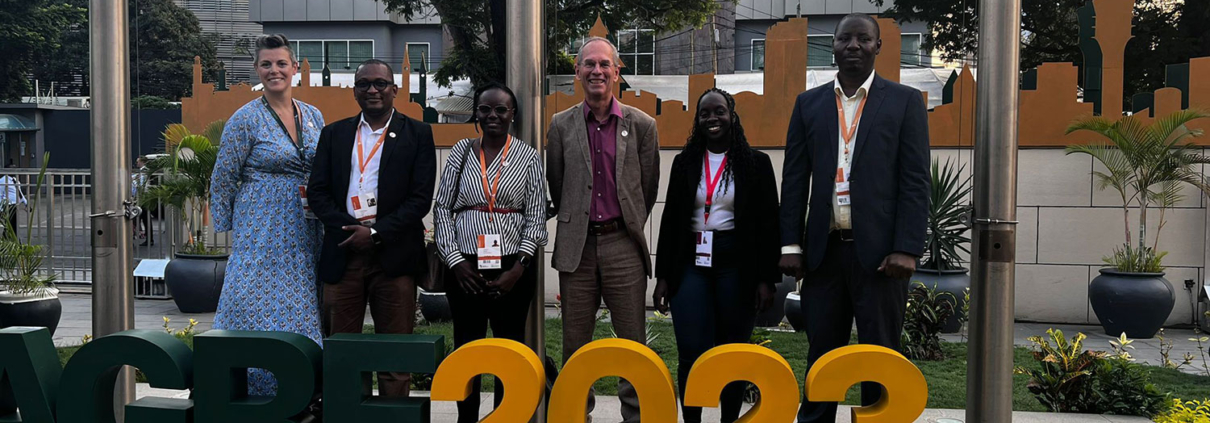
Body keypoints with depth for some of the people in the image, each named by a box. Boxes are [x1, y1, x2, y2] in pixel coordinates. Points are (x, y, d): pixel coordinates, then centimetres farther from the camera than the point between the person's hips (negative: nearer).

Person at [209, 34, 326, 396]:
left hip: (304, 236, 5)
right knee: (257, 311, -5)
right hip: (262, 235, -5)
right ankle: (251, 394, 6)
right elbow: (222, 181, -2)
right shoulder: (246, 119, -6)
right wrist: (226, 231, -1)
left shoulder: (313, 116, 9)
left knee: (301, 314, 8)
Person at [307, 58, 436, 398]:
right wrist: (350, 228, -9)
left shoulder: (417, 134, 4)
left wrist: (376, 233, -12)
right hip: (343, 253, 3)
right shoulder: (334, 134, 13)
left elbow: (421, 198, -3)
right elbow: (317, 191, 7)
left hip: (393, 254, -2)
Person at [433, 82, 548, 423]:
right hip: (465, 267, 1)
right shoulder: (461, 151, 6)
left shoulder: (527, 156, 2)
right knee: (466, 347, 8)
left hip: (513, 268, -1)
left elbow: (536, 216, -1)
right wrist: (455, 261, -5)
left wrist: (518, 268, -10)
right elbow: (442, 209, 5)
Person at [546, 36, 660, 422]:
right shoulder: (561, 125, 5)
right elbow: (555, 186, 13)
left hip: (623, 245, -1)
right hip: (576, 247, 1)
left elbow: (649, 187, 8)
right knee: (574, 344, 8)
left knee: (632, 342, 3)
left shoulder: (641, 125, 2)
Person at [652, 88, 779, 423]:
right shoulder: (685, 162, 9)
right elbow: (670, 220, 10)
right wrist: (663, 276, 6)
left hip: (736, 265, -1)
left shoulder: (756, 163, 2)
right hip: (692, 264, 1)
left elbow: (768, 223, 1)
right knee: (692, 354, -6)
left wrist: (767, 279, -5)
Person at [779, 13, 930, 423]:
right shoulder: (809, 103, 11)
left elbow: (915, 181, -2)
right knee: (822, 353, 10)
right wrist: (790, 244, 2)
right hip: (823, 250, 2)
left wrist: (907, 249, -11)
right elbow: (794, 178, 9)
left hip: (879, 251, -2)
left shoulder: (904, 101, 3)